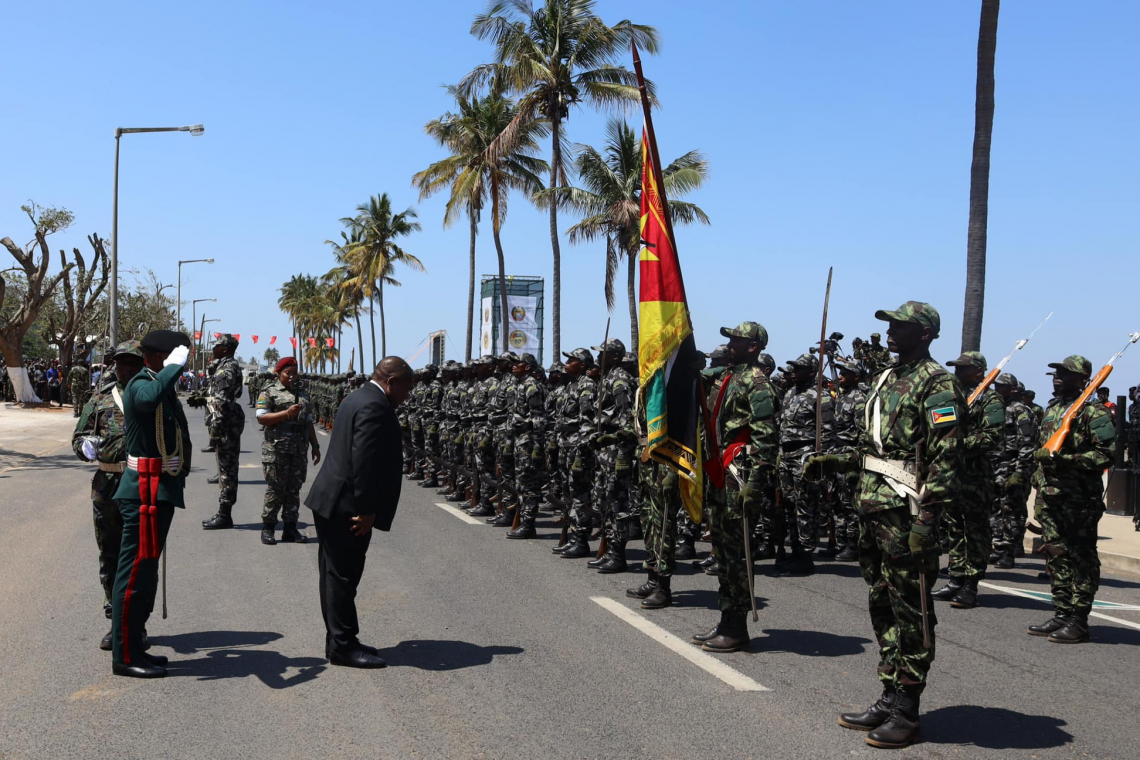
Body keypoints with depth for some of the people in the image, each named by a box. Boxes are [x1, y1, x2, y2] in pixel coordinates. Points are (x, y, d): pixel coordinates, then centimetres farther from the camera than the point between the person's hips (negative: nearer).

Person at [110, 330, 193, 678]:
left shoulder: (162, 385, 16)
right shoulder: (140, 384, -14)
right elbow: (151, 397, -41)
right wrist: (175, 365, -28)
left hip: (160, 489, 10)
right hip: (146, 491, -10)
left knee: (143, 571, 15)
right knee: (136, 571, -5)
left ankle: (132, 647, 24)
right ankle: (125, 656, 1)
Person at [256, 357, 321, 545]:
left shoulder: (303, 395, 18)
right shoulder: (269, 393, 1)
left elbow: (309, 422, 21)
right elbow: (261, 418, -11)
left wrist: (315, 446, 15)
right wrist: (287, 413, -19)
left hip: (299, 451, 5)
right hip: (276, 450, -5)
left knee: (294, 489, 7)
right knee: (275, 489, -3)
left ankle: (290, 528, 12)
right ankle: (267, 527, 6)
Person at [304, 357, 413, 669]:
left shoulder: (360, 398, 16)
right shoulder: (375, 408, -18)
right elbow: (365, 462, -25)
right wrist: (366, 511, -22)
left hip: (331, 503, 11)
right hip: (346, 507, -11)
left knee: (336, 576, 15)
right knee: (343, 576, -3)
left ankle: (340, 641, 24)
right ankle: (342, 646, 4)